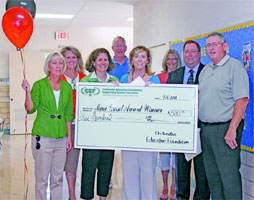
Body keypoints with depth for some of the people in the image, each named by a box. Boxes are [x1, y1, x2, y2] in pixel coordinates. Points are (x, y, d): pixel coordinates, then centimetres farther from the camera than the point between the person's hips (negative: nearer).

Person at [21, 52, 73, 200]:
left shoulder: (67, 87, 10)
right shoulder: (39, 85, -1)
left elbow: (68, 114, 13)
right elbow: (31, 109, -7)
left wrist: (69, 136, 10)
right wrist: (28, 91, -21)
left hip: (61, 137, 4)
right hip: (43, 136, -4)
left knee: (58, 178, 10)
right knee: (42, 178, 2)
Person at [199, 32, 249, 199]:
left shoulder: (235, 66, -8)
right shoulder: (205, 70, 16)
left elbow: (242, 100, -15)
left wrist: (232, 130, -20)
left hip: (225, 129, -7)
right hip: (205, 129, 7)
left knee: (229, 175, -5)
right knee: (212, 175, 13)